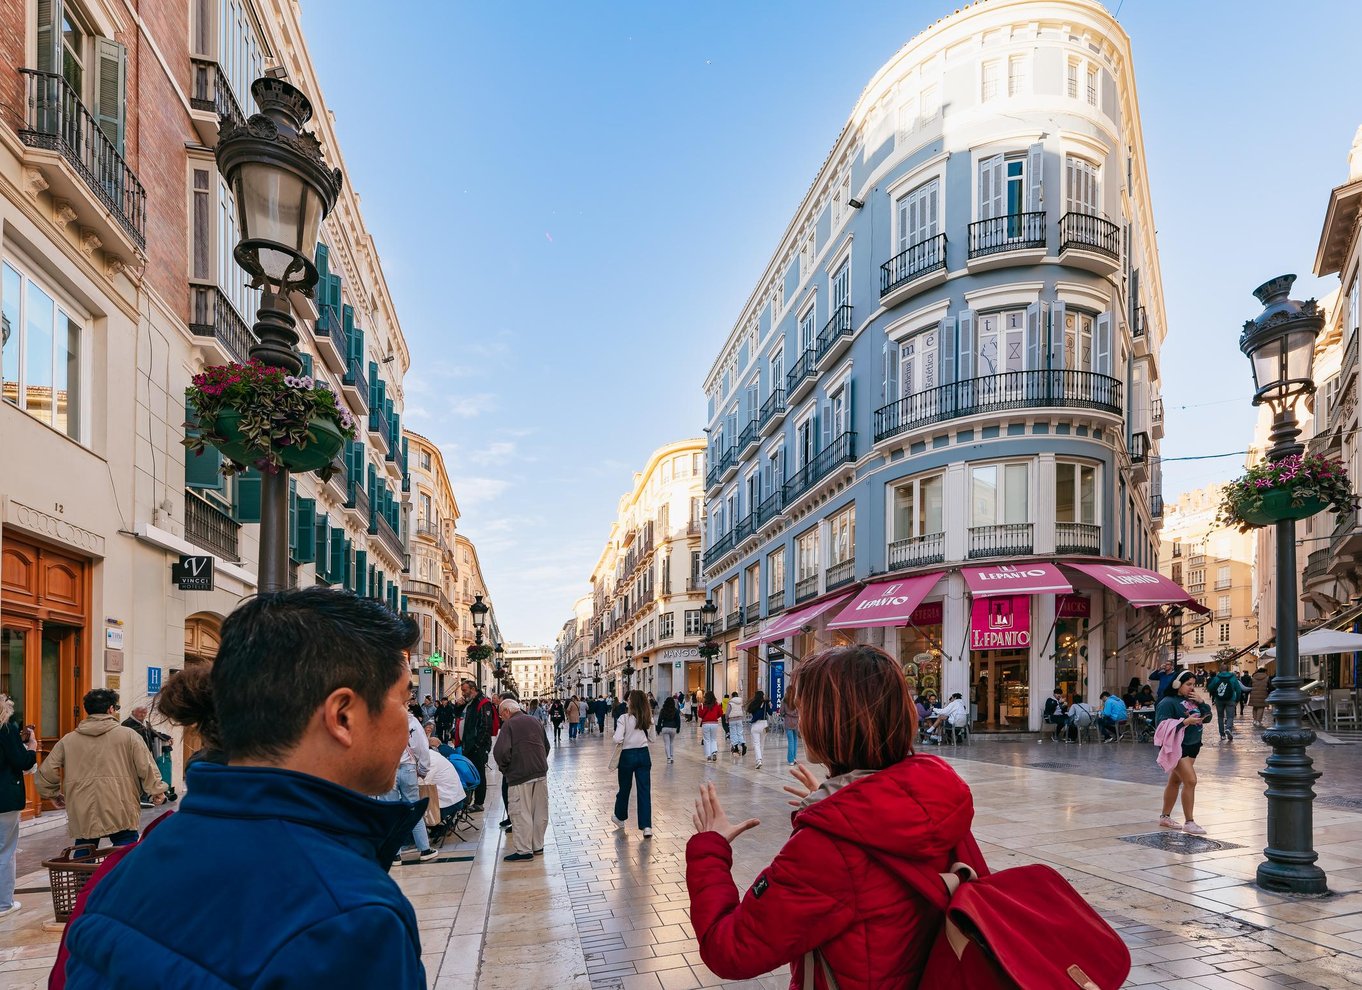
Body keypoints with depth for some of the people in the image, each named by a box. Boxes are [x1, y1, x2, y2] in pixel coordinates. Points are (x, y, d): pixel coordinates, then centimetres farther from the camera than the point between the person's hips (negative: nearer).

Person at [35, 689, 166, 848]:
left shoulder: (67, 740, 8)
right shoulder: (128, 735, -1)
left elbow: (45, 773, 8)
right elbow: (146, 766, -5)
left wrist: (53, 794, 25)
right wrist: (157, 790, 7)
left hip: (82, 816, 3)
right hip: (121, 815, -3)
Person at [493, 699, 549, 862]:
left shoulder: (509, 724, -7)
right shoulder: (535, 721, 13)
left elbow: (501, 751, -18)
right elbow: (547, 746, 21)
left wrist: (504, 768, -2)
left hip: (520, 775, -7)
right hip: (541, 772, 7)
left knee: (521, 813, 0)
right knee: (540, 811, 12)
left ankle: (524, 850, 2)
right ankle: (537, 845, 21)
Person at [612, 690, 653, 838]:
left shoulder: (624, 718, -13)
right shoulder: (646, 718, 0)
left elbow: (618, 739, -20)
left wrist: (620, 743, 1)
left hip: (628, 755, -3)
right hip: (644, 755, 3)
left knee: (624, 788, 17)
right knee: (645, 790, 2)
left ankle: (620, 818, 39)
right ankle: (647, 826, -4)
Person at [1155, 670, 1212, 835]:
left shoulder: (1192, 701, 12)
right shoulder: (1168, 702, -13)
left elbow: (1207, 717, 9)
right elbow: (1162, 725, -22)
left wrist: (1201, 702, -4)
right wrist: (1186, 721, -25)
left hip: (1192, 746, 8)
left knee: (1176, 781, 15)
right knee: (1190, 781, -15)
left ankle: (1165, 817, 25)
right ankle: (1189, 822, -8)